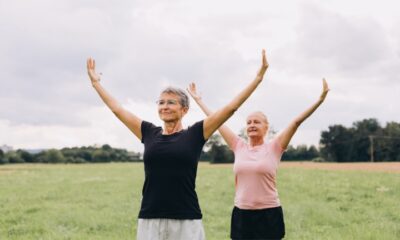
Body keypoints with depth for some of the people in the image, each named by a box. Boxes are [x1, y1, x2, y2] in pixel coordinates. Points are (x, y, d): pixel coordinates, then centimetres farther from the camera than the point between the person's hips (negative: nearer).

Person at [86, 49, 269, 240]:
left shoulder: (195, 134, 1)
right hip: (150, 220, 3)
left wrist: (258, 77, -1)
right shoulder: (149, 133, 9)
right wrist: (95, 82, 25)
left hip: (187, 221, -2)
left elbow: (231, 107, -1)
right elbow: (117, 109, 18)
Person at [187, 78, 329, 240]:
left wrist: (320, 100, -18)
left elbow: (297, 121, -12)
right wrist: (197, 99, 15)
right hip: (241, 214, 3)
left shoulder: (274, 147, -4)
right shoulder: (238, 146, 5)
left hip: (268, 215, -3)